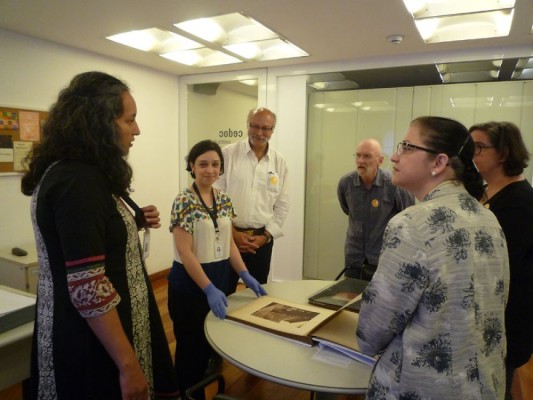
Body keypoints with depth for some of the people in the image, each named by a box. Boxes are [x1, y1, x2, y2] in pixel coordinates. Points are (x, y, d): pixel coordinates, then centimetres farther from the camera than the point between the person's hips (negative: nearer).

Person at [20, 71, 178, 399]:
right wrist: (128, 365, -21)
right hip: (90, 344, -9)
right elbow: (88, 289, -28)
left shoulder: (77, 172, 6)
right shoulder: (79, 181, -25)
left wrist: (133, 222, 3)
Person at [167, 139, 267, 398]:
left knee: (212, 343, 19)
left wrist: (245, 275, 0)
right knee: (191, 347, 10)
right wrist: (209, 289, -26)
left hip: (219, 279, 6)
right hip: (189, 284, -6)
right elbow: (185, 253, -20)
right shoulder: (184, 202, -16)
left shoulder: (224, 200, 3)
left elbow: (228, 242, 8)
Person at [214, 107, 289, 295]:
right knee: (223, 293, 6)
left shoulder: (279, 162, 4)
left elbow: (282, 205, 6)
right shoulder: (228, 154, -5)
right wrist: (232, 232, -10)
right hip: (228, 236, -2)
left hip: (262, 239, 3)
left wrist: (266, 236, -3)